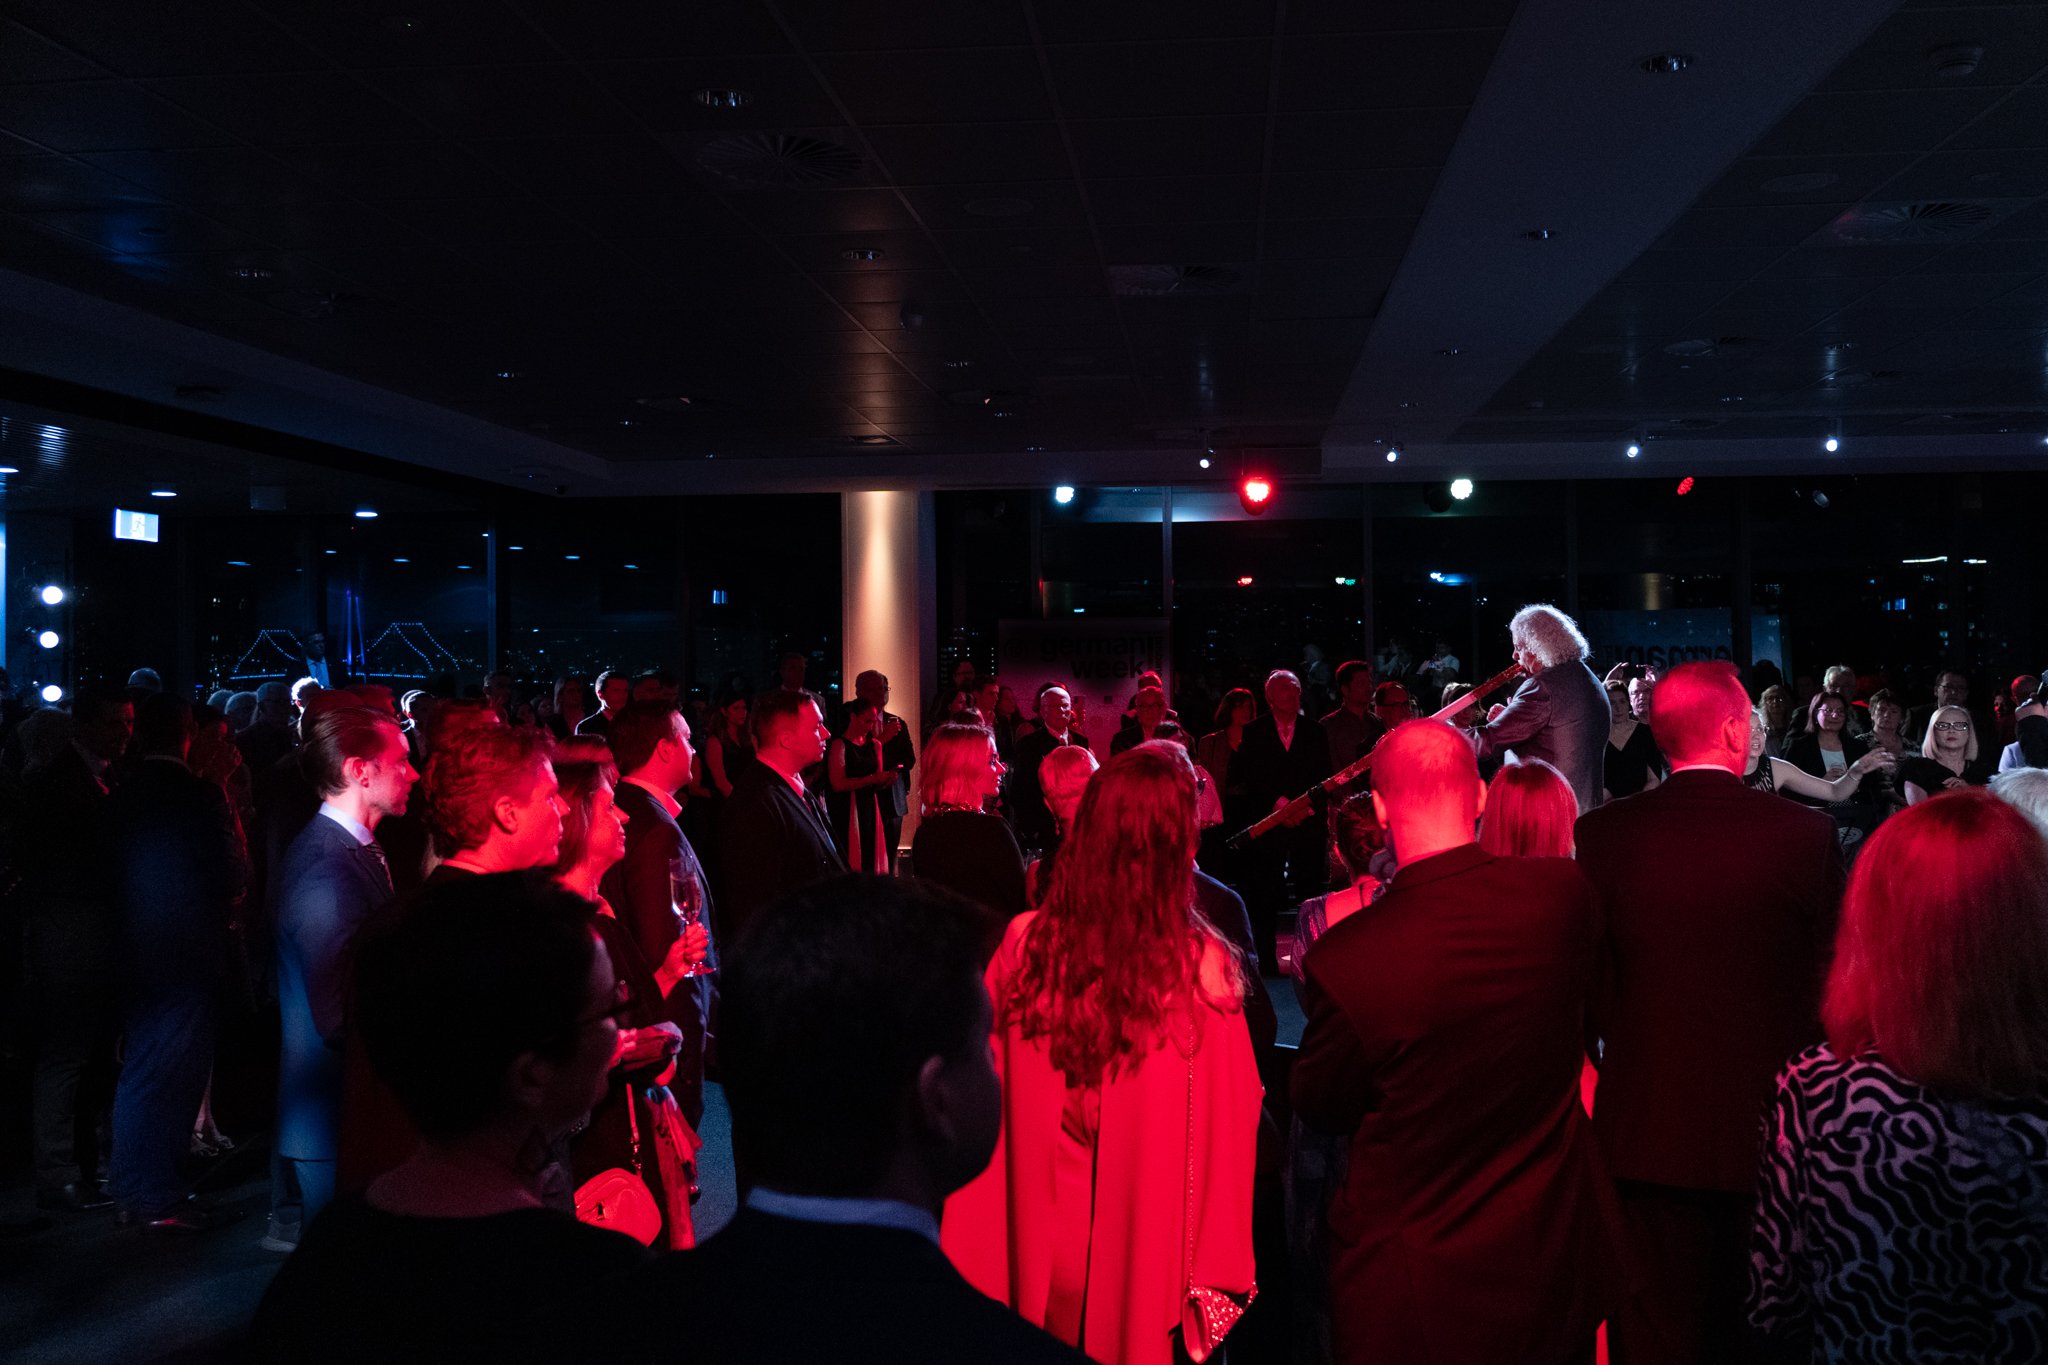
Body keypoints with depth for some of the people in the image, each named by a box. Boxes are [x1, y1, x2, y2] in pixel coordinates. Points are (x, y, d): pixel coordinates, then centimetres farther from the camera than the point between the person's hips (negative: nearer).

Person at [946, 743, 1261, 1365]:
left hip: (1041, 1249, 2)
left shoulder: (1024, 946, -12)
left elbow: (984, 1102, -2)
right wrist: (1218, 1264, -2)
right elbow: (1228, 1125, -13)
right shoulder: (1202, 965, -19)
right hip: (1148, 1260, -2)